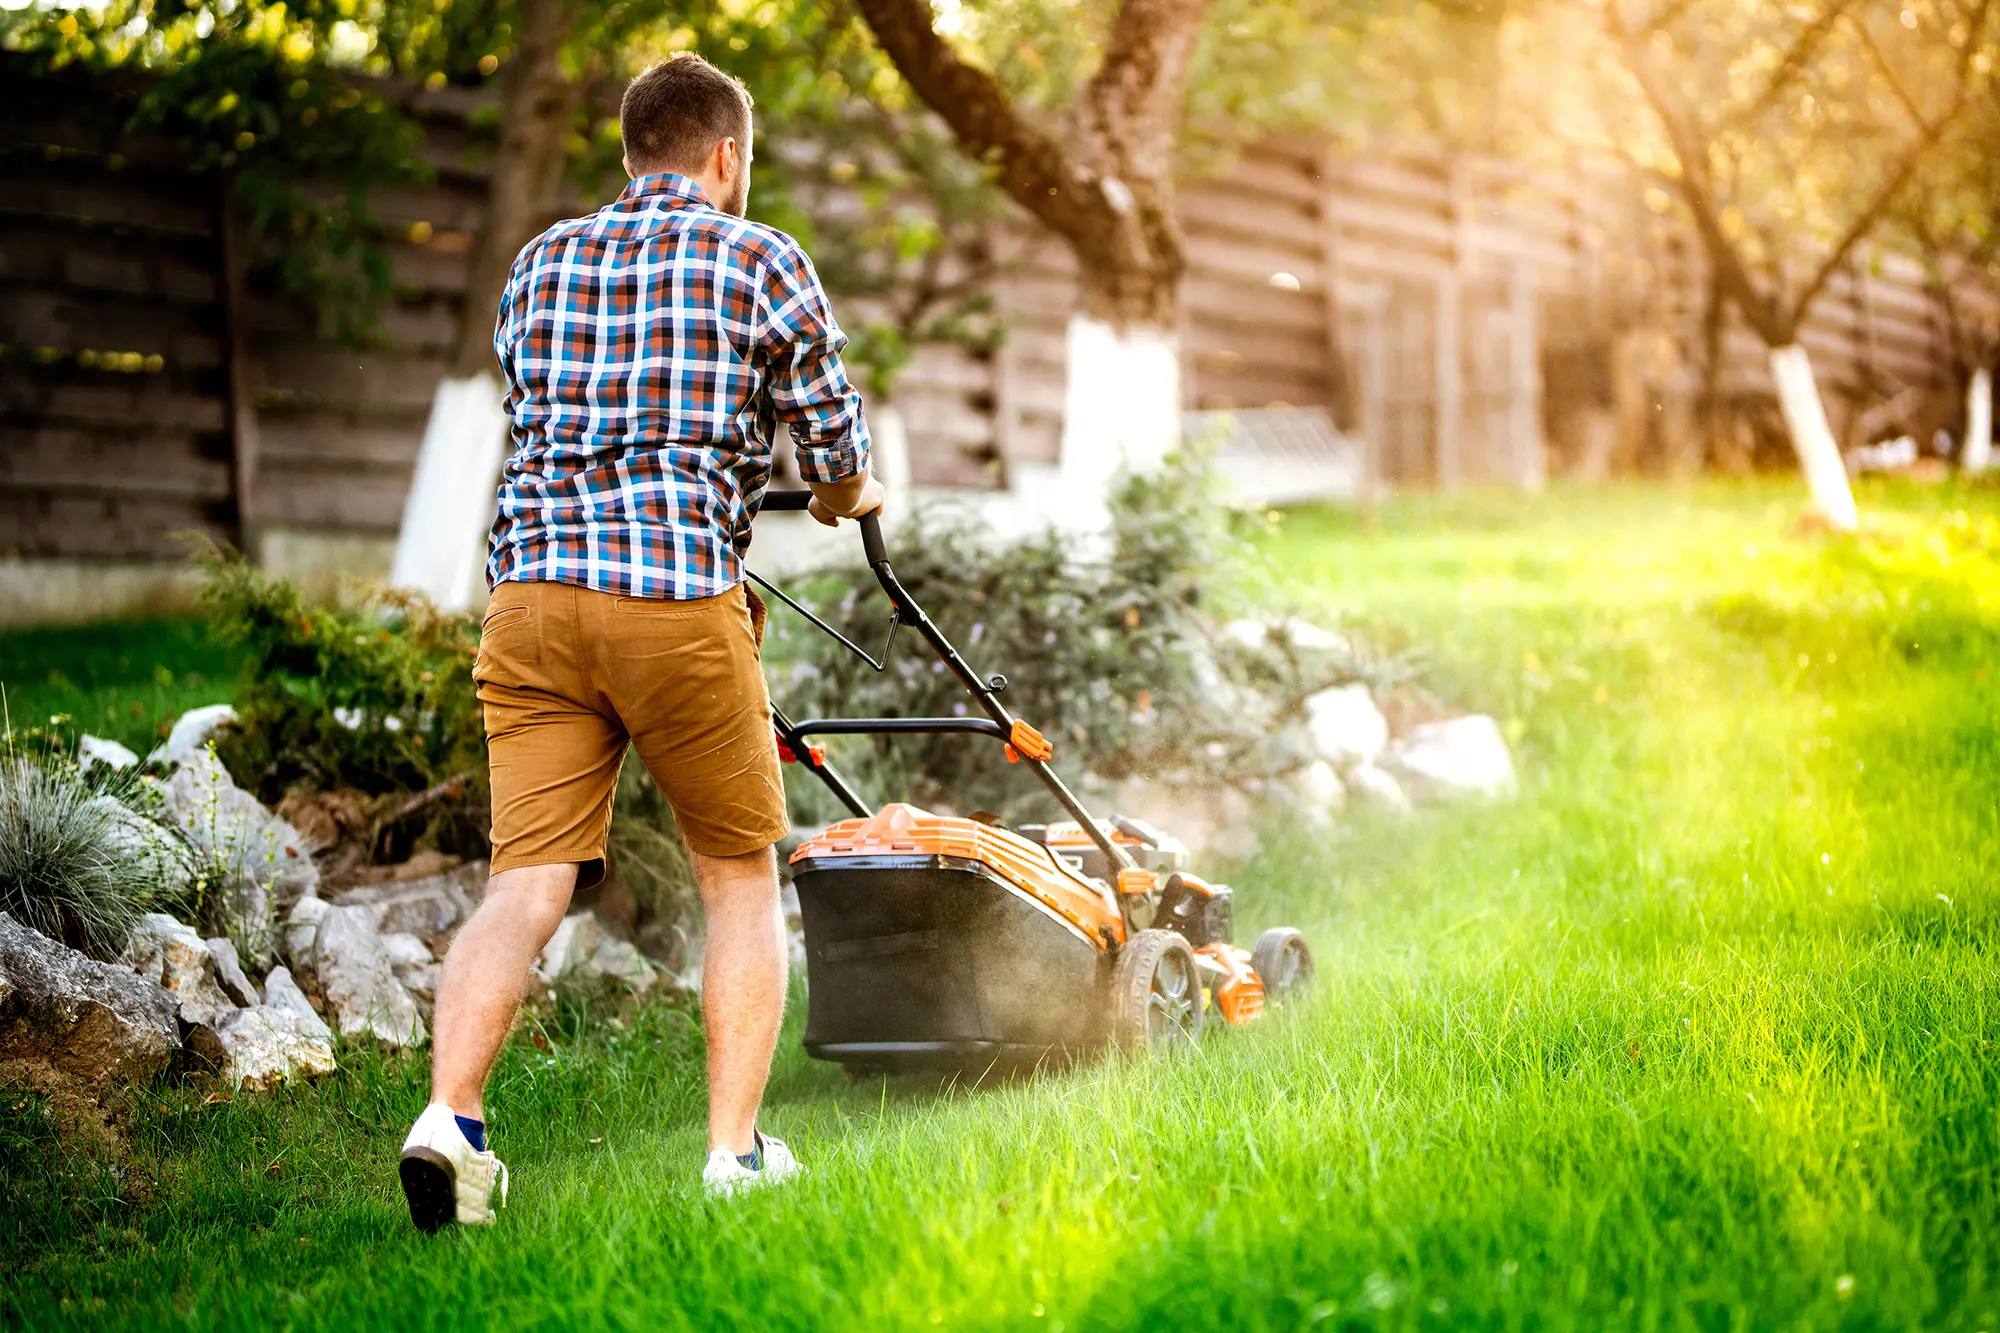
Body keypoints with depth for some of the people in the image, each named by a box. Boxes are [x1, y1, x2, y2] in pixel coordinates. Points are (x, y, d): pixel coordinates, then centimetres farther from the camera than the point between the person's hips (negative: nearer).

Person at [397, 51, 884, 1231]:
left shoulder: (541, 262, 19)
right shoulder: (762, 262, 5)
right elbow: (835, 436, 12)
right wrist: (846, 497, 36)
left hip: (534, 589, 4)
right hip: (680, 597, -4)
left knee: (528, 883, -1)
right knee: (743, 877, 11)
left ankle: (451, 1115, -20)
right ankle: (736, 1152, 9)